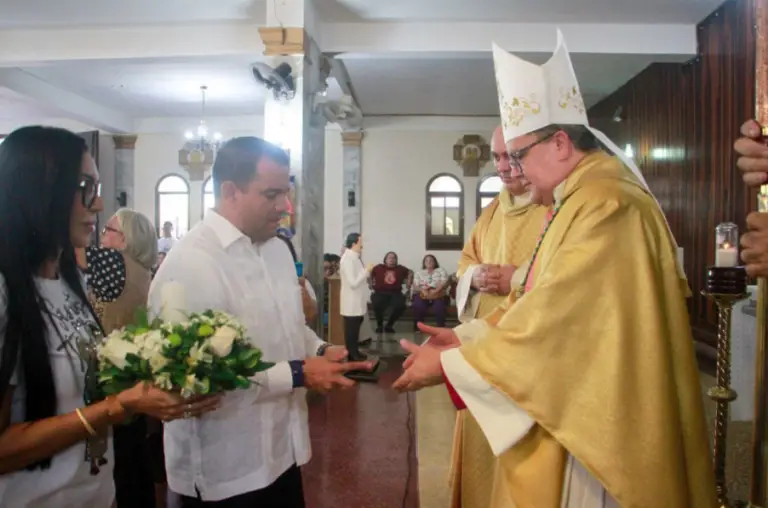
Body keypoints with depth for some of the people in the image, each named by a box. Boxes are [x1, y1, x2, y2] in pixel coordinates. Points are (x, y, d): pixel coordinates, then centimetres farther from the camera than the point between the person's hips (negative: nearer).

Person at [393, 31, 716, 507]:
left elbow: (553, 322, -25)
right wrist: (467, 339, 3)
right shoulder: (584, 198, 10)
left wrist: (448, 362, -16)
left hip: (593, 421, -9)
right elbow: (545, 305, 11)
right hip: (572, 408, 9)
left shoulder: (607, 205, -23)